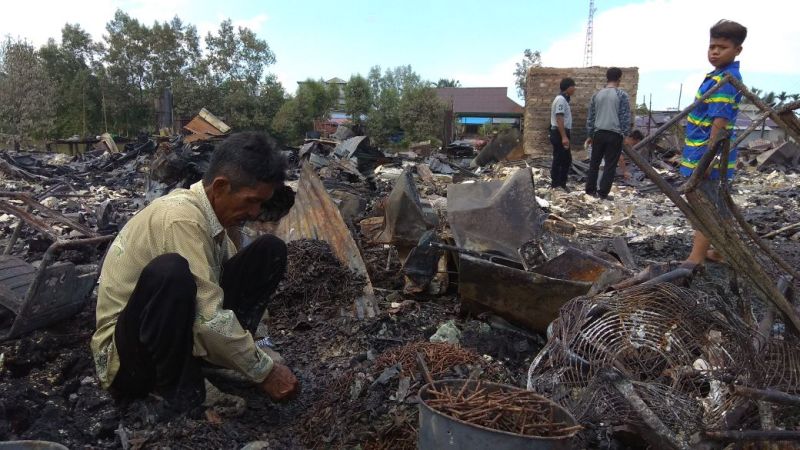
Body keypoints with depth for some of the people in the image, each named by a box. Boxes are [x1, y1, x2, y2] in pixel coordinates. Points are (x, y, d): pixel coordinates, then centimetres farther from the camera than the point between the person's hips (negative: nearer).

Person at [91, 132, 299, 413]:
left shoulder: (208, 210, -1)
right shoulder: (181, 217, -27)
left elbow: (236, 282, 10)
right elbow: (209, 319, -31)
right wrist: (264, 371, -19)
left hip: (186, 331, 8)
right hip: (129, 354, -7)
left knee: (270, 250, -3)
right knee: (169, 271, -40)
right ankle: (175, 389, -16)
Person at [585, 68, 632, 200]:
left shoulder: (596, 95, 7)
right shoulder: (622, 95, -5)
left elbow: (590, 117, 10)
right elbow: (625, 118, -7)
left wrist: (589, 135, 16)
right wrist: (625, 135, 1)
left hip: (598, 133, 4)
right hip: (615, 134, -3)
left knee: (594, 163, 14)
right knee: (610, 165, 2)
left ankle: (590, 189, 18)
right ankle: (603, 192, 1)